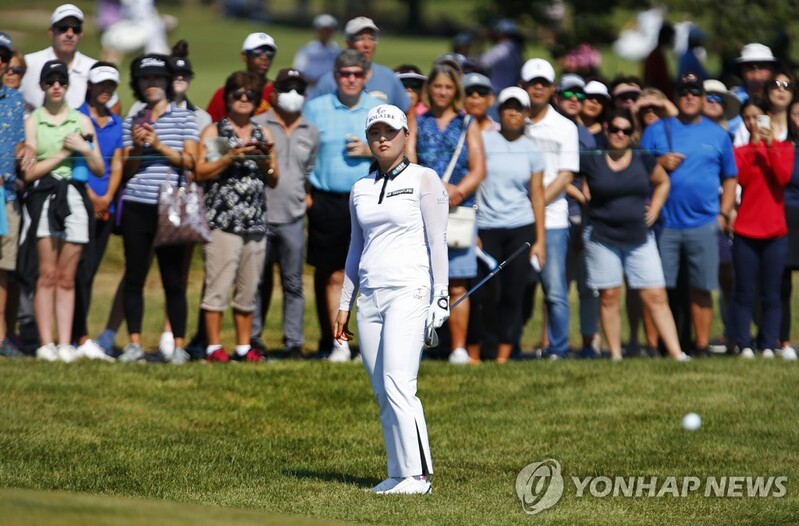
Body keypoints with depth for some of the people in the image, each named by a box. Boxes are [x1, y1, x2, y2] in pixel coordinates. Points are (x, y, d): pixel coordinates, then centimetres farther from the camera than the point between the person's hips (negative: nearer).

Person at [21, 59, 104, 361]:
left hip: (74, 198, 2)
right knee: (47, 275, -7)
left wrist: (85, 149, -3)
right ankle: (46, 344, -8)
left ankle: (65, 344, -1)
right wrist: (63, 153, -3)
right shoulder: (32, 121, 7)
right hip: (43, 197, -2)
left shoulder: (81, 121, 15)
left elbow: (99, 170, 14)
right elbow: (29, 172, -1)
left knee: (66, 278, 1)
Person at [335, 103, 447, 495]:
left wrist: (440, 297, -9)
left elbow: (437, 242, -3)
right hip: (369, 297, 6)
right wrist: (345, 304, 19)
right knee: (382, 393, 2)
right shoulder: (360, 189, 17)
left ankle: (416, 474, -16)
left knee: (397, 385, -17)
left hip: (409, 293, -6)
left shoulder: (423, 180, 1)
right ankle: (398, 474, 6)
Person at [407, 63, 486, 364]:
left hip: (459, 211, 0)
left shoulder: (467, 125, 14)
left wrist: (458, 192, -12)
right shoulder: (417, 123, 14)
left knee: (457, 285, -3)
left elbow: (478, 169, 6)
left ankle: (459, 348, -2)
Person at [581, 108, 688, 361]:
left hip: (639, 238, 2)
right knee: (609, 297, 1)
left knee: (656, 296, -3)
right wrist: (583, 197, -4)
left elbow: (663, 182, 20)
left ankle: (676, 353, -5)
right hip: (602, 237, -2)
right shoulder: (591, 161, -4)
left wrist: (654, 210, 8)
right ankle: (615, 355, 7)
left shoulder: (643, 160, 5)